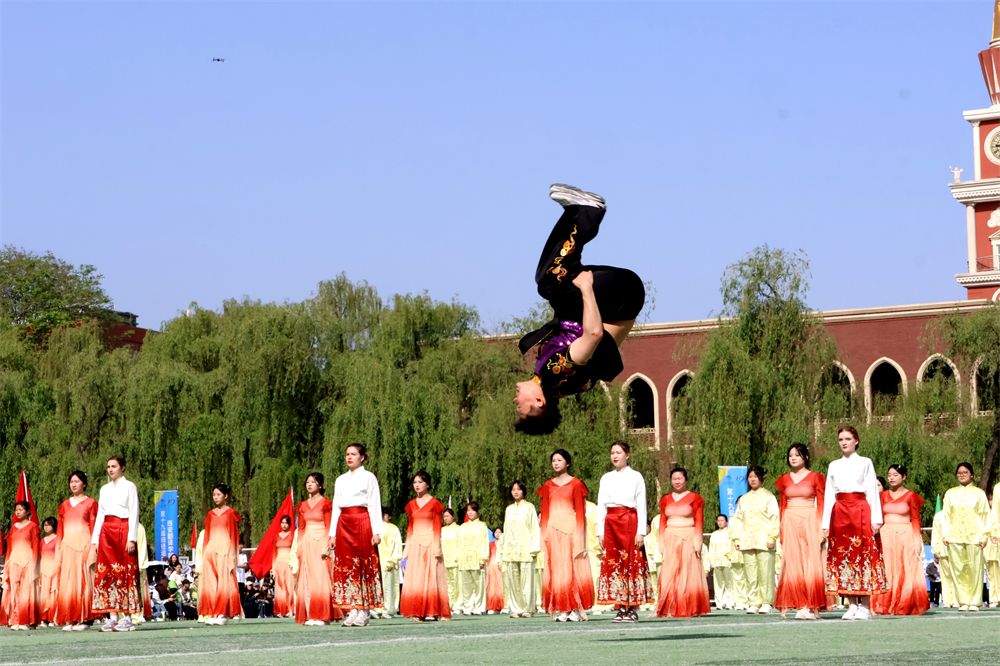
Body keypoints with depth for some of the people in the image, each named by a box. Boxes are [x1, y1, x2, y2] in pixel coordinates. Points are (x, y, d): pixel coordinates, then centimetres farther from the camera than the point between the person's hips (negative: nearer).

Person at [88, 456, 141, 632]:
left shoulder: (129, 486, 2)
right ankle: (112, 617, -1)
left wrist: (131, 538, -13)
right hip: (106, 531, 5)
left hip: (123, 530, -5)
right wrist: (94, 540, 10)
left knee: (125, 573, -6)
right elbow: (99, 515, 17)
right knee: (107, 573, -1)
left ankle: (127, 617, -6)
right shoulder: (104, 489, 17)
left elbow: (134, 513, -4)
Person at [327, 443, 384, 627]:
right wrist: (332, 534, 10)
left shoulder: (368, 477, 3)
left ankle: (364, 612, -5)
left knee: (364, 565, -5)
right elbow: (336, 507, 16)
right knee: (345, 566, -1)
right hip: (343, 525, 5)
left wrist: (376, 531, -9)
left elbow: (374, 505, -2)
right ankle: (352, 611, -1)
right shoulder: (340, 480, 16)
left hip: (362, 522, -5)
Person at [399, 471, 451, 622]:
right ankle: (417, 613, -2)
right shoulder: (411, 505, 13)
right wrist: (406, 549, 9)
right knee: (414, 579, -2)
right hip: (415, 544, 4)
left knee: (430, 578, -5)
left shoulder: (434, 504, 0)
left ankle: (432, 611, -3)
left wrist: (437, 547, -11)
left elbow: (437, 528, -2)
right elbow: (409, 528, 14)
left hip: (430, 543, -4)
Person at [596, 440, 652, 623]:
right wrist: (600, 531, 5)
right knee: (613, 564, -2)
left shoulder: (636, 477, 4)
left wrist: (640, 531, -8)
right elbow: (601, 506, 13)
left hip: (630, 522, -3)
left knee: (632, 563, -5)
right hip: (611, 524, 3)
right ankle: (620, 609, 0)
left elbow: (641, 505, 0)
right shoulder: (606, 478, 14)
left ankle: (633, 609, -3)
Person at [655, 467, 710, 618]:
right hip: (670, 540, 3)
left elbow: (699, 522, -2)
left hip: (688, 539, -3)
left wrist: (697, 542, -10)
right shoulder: (665, 499, 13)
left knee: (689, 576, -3)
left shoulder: (695, 498, 2)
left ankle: (690, 609, 0)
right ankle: (669, 609, -2)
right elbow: (662, 523, 12)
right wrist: (661, 542, 4)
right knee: (669, 576, -2)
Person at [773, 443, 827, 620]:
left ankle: (811, 607, -6)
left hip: (809, 523, -3)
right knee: (793, 565, -2)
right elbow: (781, 506, 14)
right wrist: (780, 530, 7)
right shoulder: (784, 479, 12)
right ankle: (800, 606, 1)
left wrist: (821, 528, -8)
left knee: (811, 565, -7)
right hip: (790, 524, 3)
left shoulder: (815, 477, 3)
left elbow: (821, 504, 0)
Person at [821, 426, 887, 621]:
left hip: (861, 512, -3)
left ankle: (864, 606, -6)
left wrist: (876, 519, -7)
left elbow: (872, 491, 1)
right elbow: (829, 495, 13)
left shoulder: (865, 463, 6)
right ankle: (852, 605, 3)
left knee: (863, 554, -7)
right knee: (842, 556, -1)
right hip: (840, 514, 3)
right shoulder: (834, 466, 14)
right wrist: (825, 523, 6)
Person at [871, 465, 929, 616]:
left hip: (905, 535, -3)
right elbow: (879, 517, 10)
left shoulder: (910, 496, 1)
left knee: (907, 572, -3)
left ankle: (905, 606, 1)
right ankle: (886, 605, 0)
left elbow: (915, 519, -1)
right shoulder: (884, 495, 10)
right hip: (886, 536, 3)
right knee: (887, 572, 0)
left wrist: (917, 539, -9)